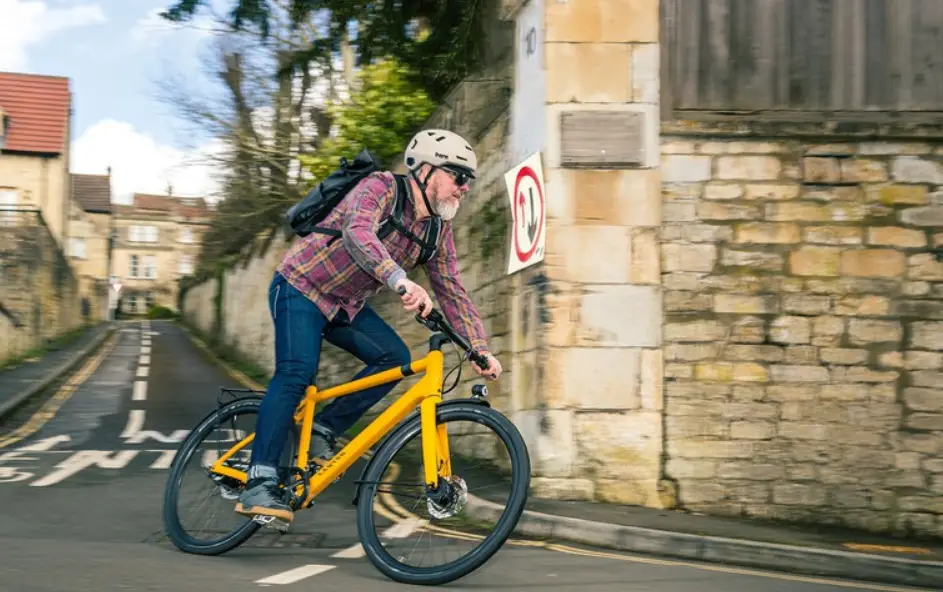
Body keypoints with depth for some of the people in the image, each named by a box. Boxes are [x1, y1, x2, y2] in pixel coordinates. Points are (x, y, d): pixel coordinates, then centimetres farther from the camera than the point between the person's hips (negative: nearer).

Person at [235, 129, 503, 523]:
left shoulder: (438, 229, 0)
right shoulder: (381, 188, -23)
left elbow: (452, 291, 2)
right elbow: (357, 232, -43)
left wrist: (480, 348, -11)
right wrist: (401, 282, -59)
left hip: (346, 305, 8)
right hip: (301, 287, -7)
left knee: (394, 357, -13)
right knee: (297, 374, -24)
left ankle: (322, 431, -1)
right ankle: (258, 484, -24)